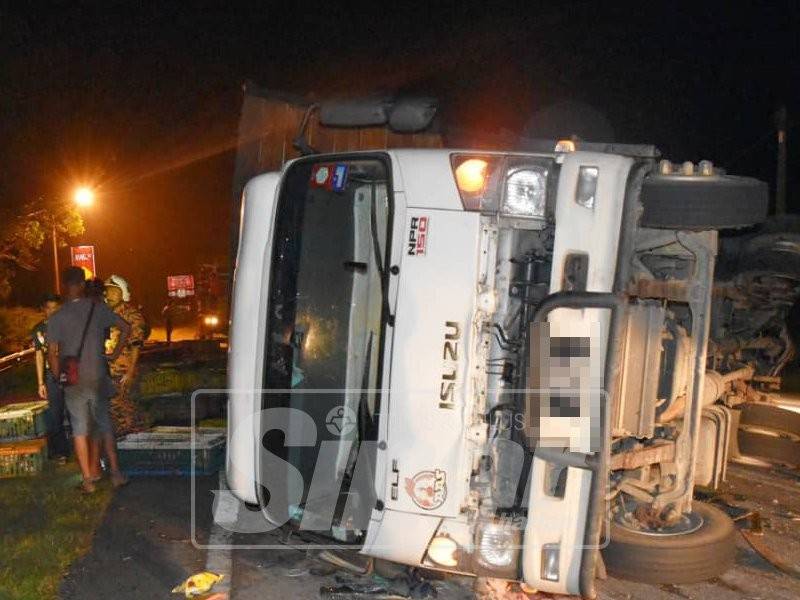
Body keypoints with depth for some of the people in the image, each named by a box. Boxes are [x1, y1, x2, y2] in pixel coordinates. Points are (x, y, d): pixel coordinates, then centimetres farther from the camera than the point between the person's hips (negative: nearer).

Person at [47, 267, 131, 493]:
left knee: (80, 429, 8)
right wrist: (116, 353, 9)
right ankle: (116, 472, 14)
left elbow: (52, 353, -7)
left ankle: (88, 479, 11)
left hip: (73, 382, -1)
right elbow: (126, 328, -2)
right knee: (104, 425, 13)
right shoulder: (98, 308, -5)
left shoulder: (56, 317, -7)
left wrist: (59, 377, 7)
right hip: (98, 378, 1)